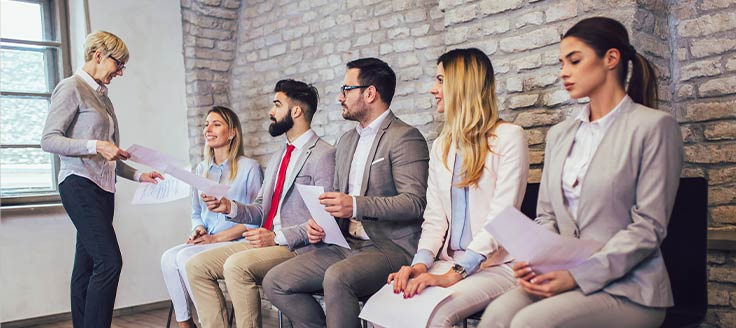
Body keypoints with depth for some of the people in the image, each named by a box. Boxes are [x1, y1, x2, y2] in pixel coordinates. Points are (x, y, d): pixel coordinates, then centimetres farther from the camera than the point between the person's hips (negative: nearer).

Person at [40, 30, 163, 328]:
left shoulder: (102, 96, 20)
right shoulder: (72, 87, -3)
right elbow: (49, 140, -11)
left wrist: (137, 175, 14)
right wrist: (95, 146, -21)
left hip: (103, 188, 8)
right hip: (80, 184, -8)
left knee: (87, 266, 7)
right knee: (109, 261, -17)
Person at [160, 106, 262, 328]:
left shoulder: (249, 167, -3)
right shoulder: (201, 169, 17)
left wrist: (216, 237, -14)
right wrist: (198, 230, 0)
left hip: (237, 243, -6)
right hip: (205, 242, 6)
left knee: (186, 257, -27)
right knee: (168, 258, -22)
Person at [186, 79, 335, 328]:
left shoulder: (323, 155, -8)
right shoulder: (277, 158, 22)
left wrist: (277, 237, -19)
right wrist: (229, 207, 2)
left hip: (298, 248, -9)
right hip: (267, 242, 9)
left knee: (236, 265, -30)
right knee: (197, 266, -3)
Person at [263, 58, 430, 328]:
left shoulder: (405, 137, -7)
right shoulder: (346, 141, 20)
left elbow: (415, 202, -17)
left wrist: (356, 205, -27)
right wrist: (320, 222, 3)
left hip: (391, 247, -8)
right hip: (347, 244, 8)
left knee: (337, 277, -35)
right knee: (275, 282, -6)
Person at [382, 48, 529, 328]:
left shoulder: (509, 137, -4)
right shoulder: (441, 146, 16)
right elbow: (434, 217, 10)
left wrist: (452, 275, -20)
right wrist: (421, 264, -8)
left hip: (496, 265, -5)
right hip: (448, 262, 5)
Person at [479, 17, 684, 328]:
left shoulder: (655, 126, -2)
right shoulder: (559, 134, 16)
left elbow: (648, 227, -9)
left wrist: (579, 274, -17)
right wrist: (533, 261, -7)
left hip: (626, 287, -4)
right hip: (562, 277, 5)